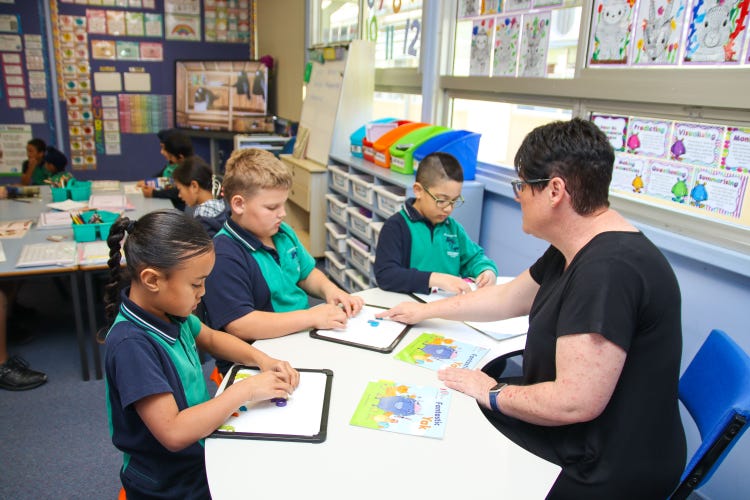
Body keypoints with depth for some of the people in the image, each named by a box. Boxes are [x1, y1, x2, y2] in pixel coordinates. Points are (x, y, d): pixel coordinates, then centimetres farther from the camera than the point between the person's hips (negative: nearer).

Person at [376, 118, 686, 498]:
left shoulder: (610, 269, -31)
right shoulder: (571, 252, 2)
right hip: (578, 445, 8)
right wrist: (425, 311, 20)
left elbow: (575, 402, -32)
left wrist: (491, 394, -15)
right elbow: (506, 299, 14)